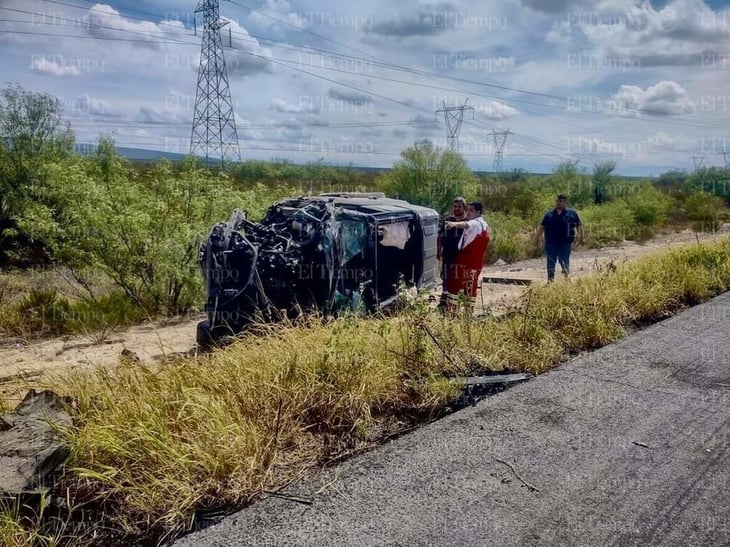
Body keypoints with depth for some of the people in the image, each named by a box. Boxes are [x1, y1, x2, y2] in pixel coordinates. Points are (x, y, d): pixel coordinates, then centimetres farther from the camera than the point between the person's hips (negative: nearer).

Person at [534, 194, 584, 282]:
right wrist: (537, 238, 10)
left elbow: (579, 226, 8)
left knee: (563, 261, -7)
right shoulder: (549, 214, 12)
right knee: (551, 262, 6)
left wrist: (580, 238, 3)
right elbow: (542, 227, 15)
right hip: (551, 243, 3)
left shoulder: (572, 213, 6)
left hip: (565, 243, -3)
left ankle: (566, 277, 19)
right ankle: (550, 280, 16)